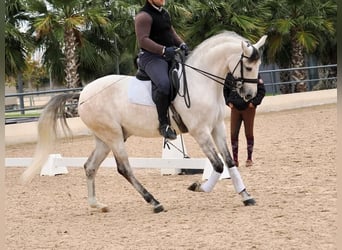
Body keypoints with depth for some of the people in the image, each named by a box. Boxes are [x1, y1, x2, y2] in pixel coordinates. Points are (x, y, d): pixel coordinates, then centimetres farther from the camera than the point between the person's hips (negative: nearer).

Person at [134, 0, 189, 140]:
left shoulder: (165, 13, 18)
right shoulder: (144, 16, -10)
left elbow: (171, 32, 22)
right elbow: (143, 40, -20)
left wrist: (181, 44, 1)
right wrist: (163, 50, -30)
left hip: (170, 56, 10)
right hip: (151, 57, -10)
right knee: (163, 84, -35)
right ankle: (163, 123, -26)